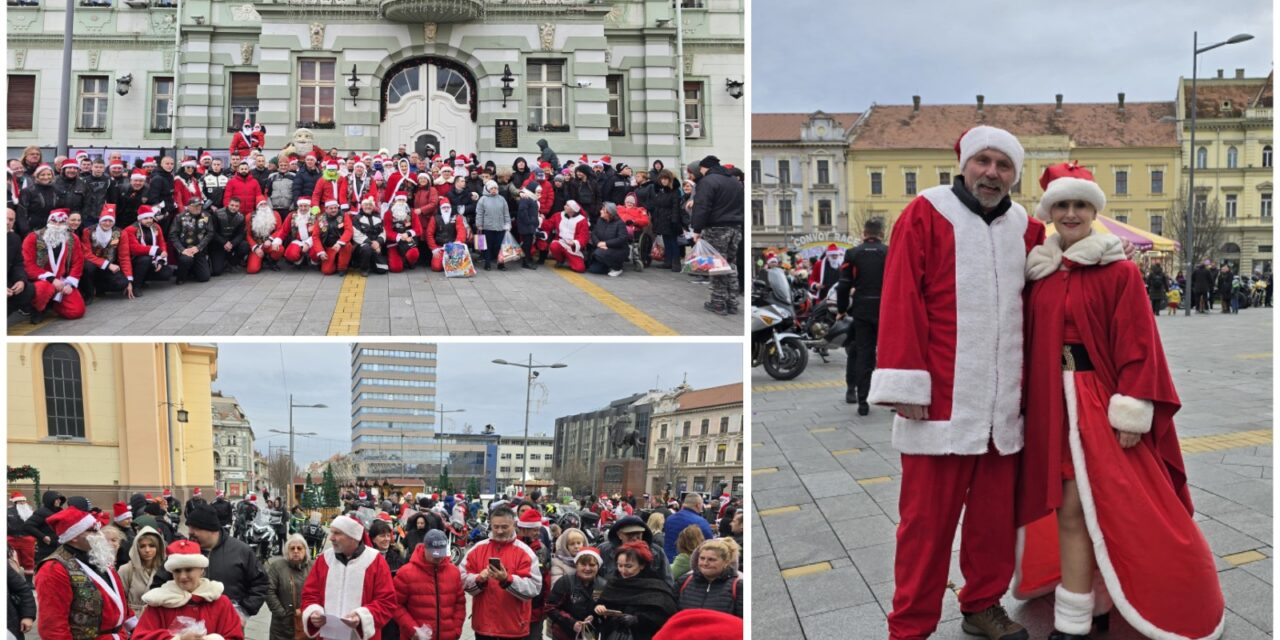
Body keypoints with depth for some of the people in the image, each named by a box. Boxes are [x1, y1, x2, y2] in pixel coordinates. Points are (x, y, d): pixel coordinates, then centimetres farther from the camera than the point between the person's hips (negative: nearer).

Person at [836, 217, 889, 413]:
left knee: (863, 354, 6)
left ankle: (862, 402, 5)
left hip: (862, 311, 1)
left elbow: (844, 286, -1)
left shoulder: (852, 254, 0)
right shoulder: (891, 253, -3)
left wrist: (841, 310, 9)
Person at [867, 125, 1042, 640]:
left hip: (1004, 401, 5)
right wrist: (906, 385, -14)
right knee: (928, 517, 1)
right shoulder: (926, 214, -3)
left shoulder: (1024, 227, 13)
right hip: (942, 399, -5)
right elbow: (901, 301, -9)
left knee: (995, 512, 13)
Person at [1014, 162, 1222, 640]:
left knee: (1078, 507, -5)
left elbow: (1136, 345, -9)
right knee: (1071, 506, 8)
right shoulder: (1039, 273, 9)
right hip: (1052, 402, 4)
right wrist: (1027, 401, 10)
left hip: (1099, 399, -4)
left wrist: (1132, 412, -13)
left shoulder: (1119, 272, -5)